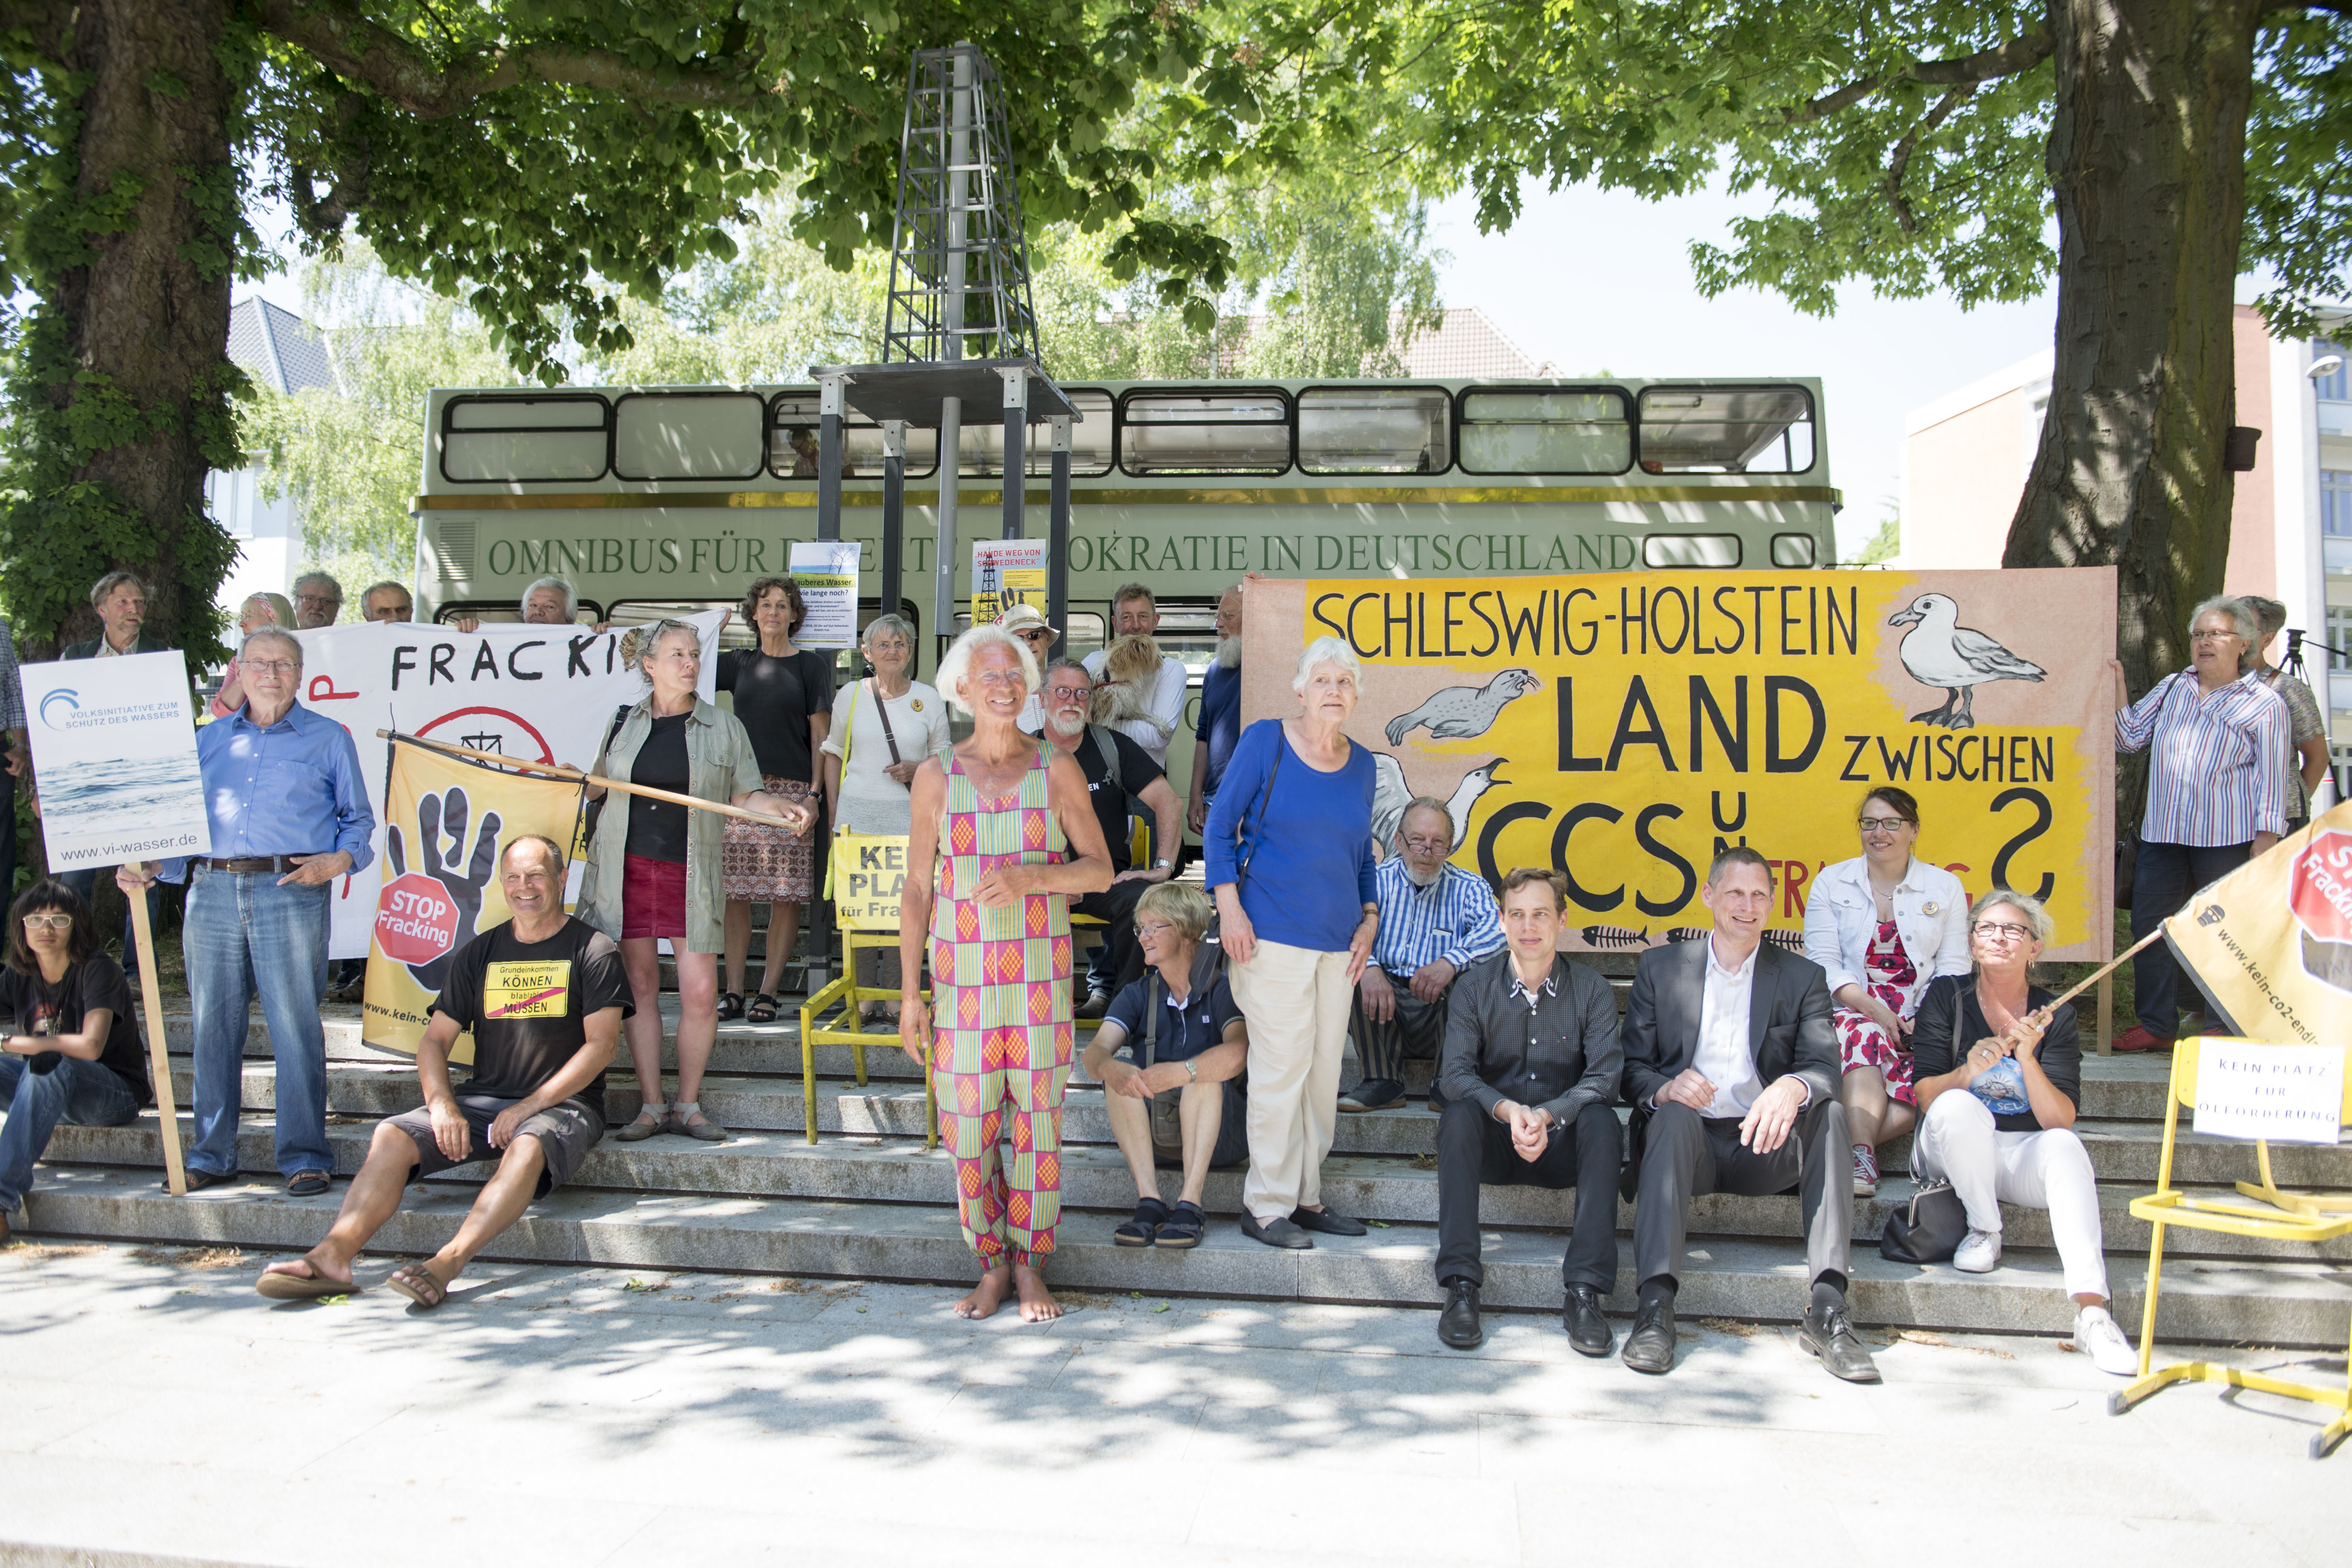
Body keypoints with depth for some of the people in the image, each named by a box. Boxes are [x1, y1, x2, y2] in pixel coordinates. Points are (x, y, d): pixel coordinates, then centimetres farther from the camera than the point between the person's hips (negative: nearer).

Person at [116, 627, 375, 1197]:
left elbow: (359, 821, 11)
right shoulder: (209, 740, 20)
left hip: (290, 892, -3)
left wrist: (337, 861, -8)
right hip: (212, 892, 4)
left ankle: (304, 1156, 1)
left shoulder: (329, 739, 10)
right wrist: (148, 867, 4)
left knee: (296, 1027, -6)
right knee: (213, 1026, 6)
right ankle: (211, 1154, 17)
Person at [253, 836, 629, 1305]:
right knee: (391, 1135, -19)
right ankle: (333, 1255, -33)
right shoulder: (480, 953, 16)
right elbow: (435, 1039, 14)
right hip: (482, 1100, 5)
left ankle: (445, 1266, -51)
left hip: (562, 1104, -5)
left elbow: (601, 1044, -8)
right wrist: (442, 1103, -7)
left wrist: (528, 1107, -15)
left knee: (528, 1147, -37)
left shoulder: (593, 950, 2)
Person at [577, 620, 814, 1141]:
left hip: (690, 871, -1)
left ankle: (688, 1103, 11)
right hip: (626, 865, 1)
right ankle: (652, 1106, 14)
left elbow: (743, 794, 7)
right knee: (640, 985, 4)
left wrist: (782, 807, -11)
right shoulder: (623, 722, 9)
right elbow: (598, 786, 20)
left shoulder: (723, 726, 6)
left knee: (701, 992, -6)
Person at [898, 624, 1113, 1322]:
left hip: (1039, 976, 0)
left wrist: (1028, 877, -20)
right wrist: (909, 993, 1)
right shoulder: (936, 776, 1)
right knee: (967, 1126, 2)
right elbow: (917, 890, 3)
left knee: (1037, 1119, 5)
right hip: (962, 977, 0)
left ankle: (1029, 1263, 20)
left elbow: (1100, 870, -1)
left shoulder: (1057, 771, 0)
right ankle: (992, 1262, 20)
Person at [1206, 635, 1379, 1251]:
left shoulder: (1360, 763, 11)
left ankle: (1307, 1198, 21)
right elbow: (1220, 826, -2)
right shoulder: (1265, 741, -3)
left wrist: (1370, 917, 10)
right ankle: (1267, 1206, 5)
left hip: (1338, 941, 6)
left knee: (1325, 1070, 9)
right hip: (1273, 934, -6)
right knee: (1282, 1067, -6)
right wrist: (1229, 907, -10)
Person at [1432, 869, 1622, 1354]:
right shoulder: (1474, 986, 0)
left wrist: (1546, 1115, -30)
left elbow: (1605, 1074, -13)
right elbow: (1457, 1073, -11)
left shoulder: (1592, 990, -1)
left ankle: (1584, 1293, -32)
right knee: (1459, 1113, -30)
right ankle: (1461, 1286, -34)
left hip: (1562, 1144, 0)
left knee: (1601, 1117, -30)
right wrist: (1507, 1109, -31)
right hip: (1494, 1146, 0)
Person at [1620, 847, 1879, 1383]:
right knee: (1673, 1114, -33)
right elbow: (1632, 1068, 6)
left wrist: (1793, 1087, -29)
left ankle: (1827, 1308, -33)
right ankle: (1655, 1306, -42)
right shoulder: (1660, 968, 12)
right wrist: (1664, 1088, -20)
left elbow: (1825, 1068, -3)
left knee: (1830, 1112, -27)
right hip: (1685, 1141, -1)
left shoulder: (1803, 977, 12)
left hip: (1764, 1145, 1)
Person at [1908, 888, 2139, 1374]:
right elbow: (1925, 1095, -10)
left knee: (2066, 1146, -32)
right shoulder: (1947, 996, -1)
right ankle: (1985, 1231, -11)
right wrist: (1968, 1071, -31)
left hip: (2023, 1154, 1)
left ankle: (2092, 1315, -42)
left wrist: (2027, 1057, -25)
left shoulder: (2054, 1015, 0)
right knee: (1959, 1106, -33)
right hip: (1953, 1151, -1)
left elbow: (2061, 1119, -10)